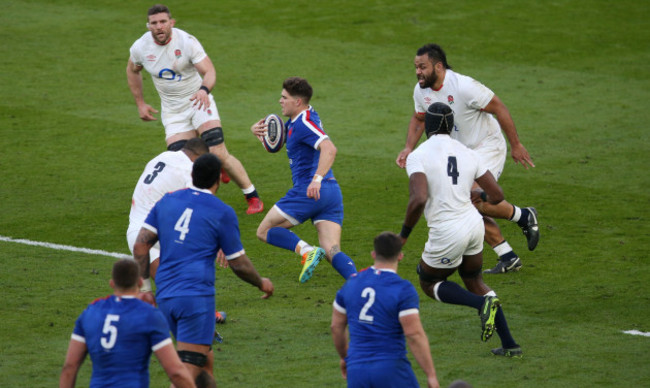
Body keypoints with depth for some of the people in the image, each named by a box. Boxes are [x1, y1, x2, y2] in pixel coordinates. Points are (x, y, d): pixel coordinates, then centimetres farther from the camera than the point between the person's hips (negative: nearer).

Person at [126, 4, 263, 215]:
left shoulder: (186, 41, -20)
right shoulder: (140, 47, -8)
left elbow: (209, 71, -25)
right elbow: (132, 71, 14)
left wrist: (204, 90, -47)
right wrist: (140, 103, 12)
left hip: (199, 102, -3)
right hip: (172, 110, 3)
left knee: (219, 154, -16)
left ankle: (253, 197, 2)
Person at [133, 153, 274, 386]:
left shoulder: (168, 200, 11)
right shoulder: (222, 213, -2)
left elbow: (140, 246, 7)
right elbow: (238, 264, 4)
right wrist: (262, 283, 22)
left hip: (164, 296, 6)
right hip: (197, 296, -6)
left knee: (205, 359, 22)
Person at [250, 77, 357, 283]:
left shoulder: (304, 123, -11)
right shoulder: (295, 121, 19)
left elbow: (329, 149, -26)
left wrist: (317, 178, -37)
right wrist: (259, 129, 10)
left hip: (309, 192, -9)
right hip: (332, 192, 9)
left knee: (264, 231, 5)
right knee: (332, 252, -3)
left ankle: (307, 251, -18)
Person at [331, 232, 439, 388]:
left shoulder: (351, 283, 7)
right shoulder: (403, 290, -9)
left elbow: (336, 327, 15)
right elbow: (415, 335, -14)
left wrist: (344, 357, 31)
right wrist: (431, 375, -9)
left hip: (357, 369, 4)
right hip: (391, 370, -4)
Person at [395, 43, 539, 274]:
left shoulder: (464, 87, -28)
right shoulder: (421, 91, -5)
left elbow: (499, 109, -20)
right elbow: (419, 119, 15)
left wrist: (516, 145, -16)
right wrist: (409, 148, 1)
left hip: (488, 146, -8)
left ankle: (524, 217, 0)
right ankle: (508, 258, 11)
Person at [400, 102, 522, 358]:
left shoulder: (418, 156, -13)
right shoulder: (467, 154, 4)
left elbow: (418, 200, -27)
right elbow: (497, 196, 6)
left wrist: (404, 234, -12)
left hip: (447, 234, -6)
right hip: (473, 224, 6)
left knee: (429, 284, 21)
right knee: (474, 283, 28)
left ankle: (483, 303, -7)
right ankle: (509, 345, 20)